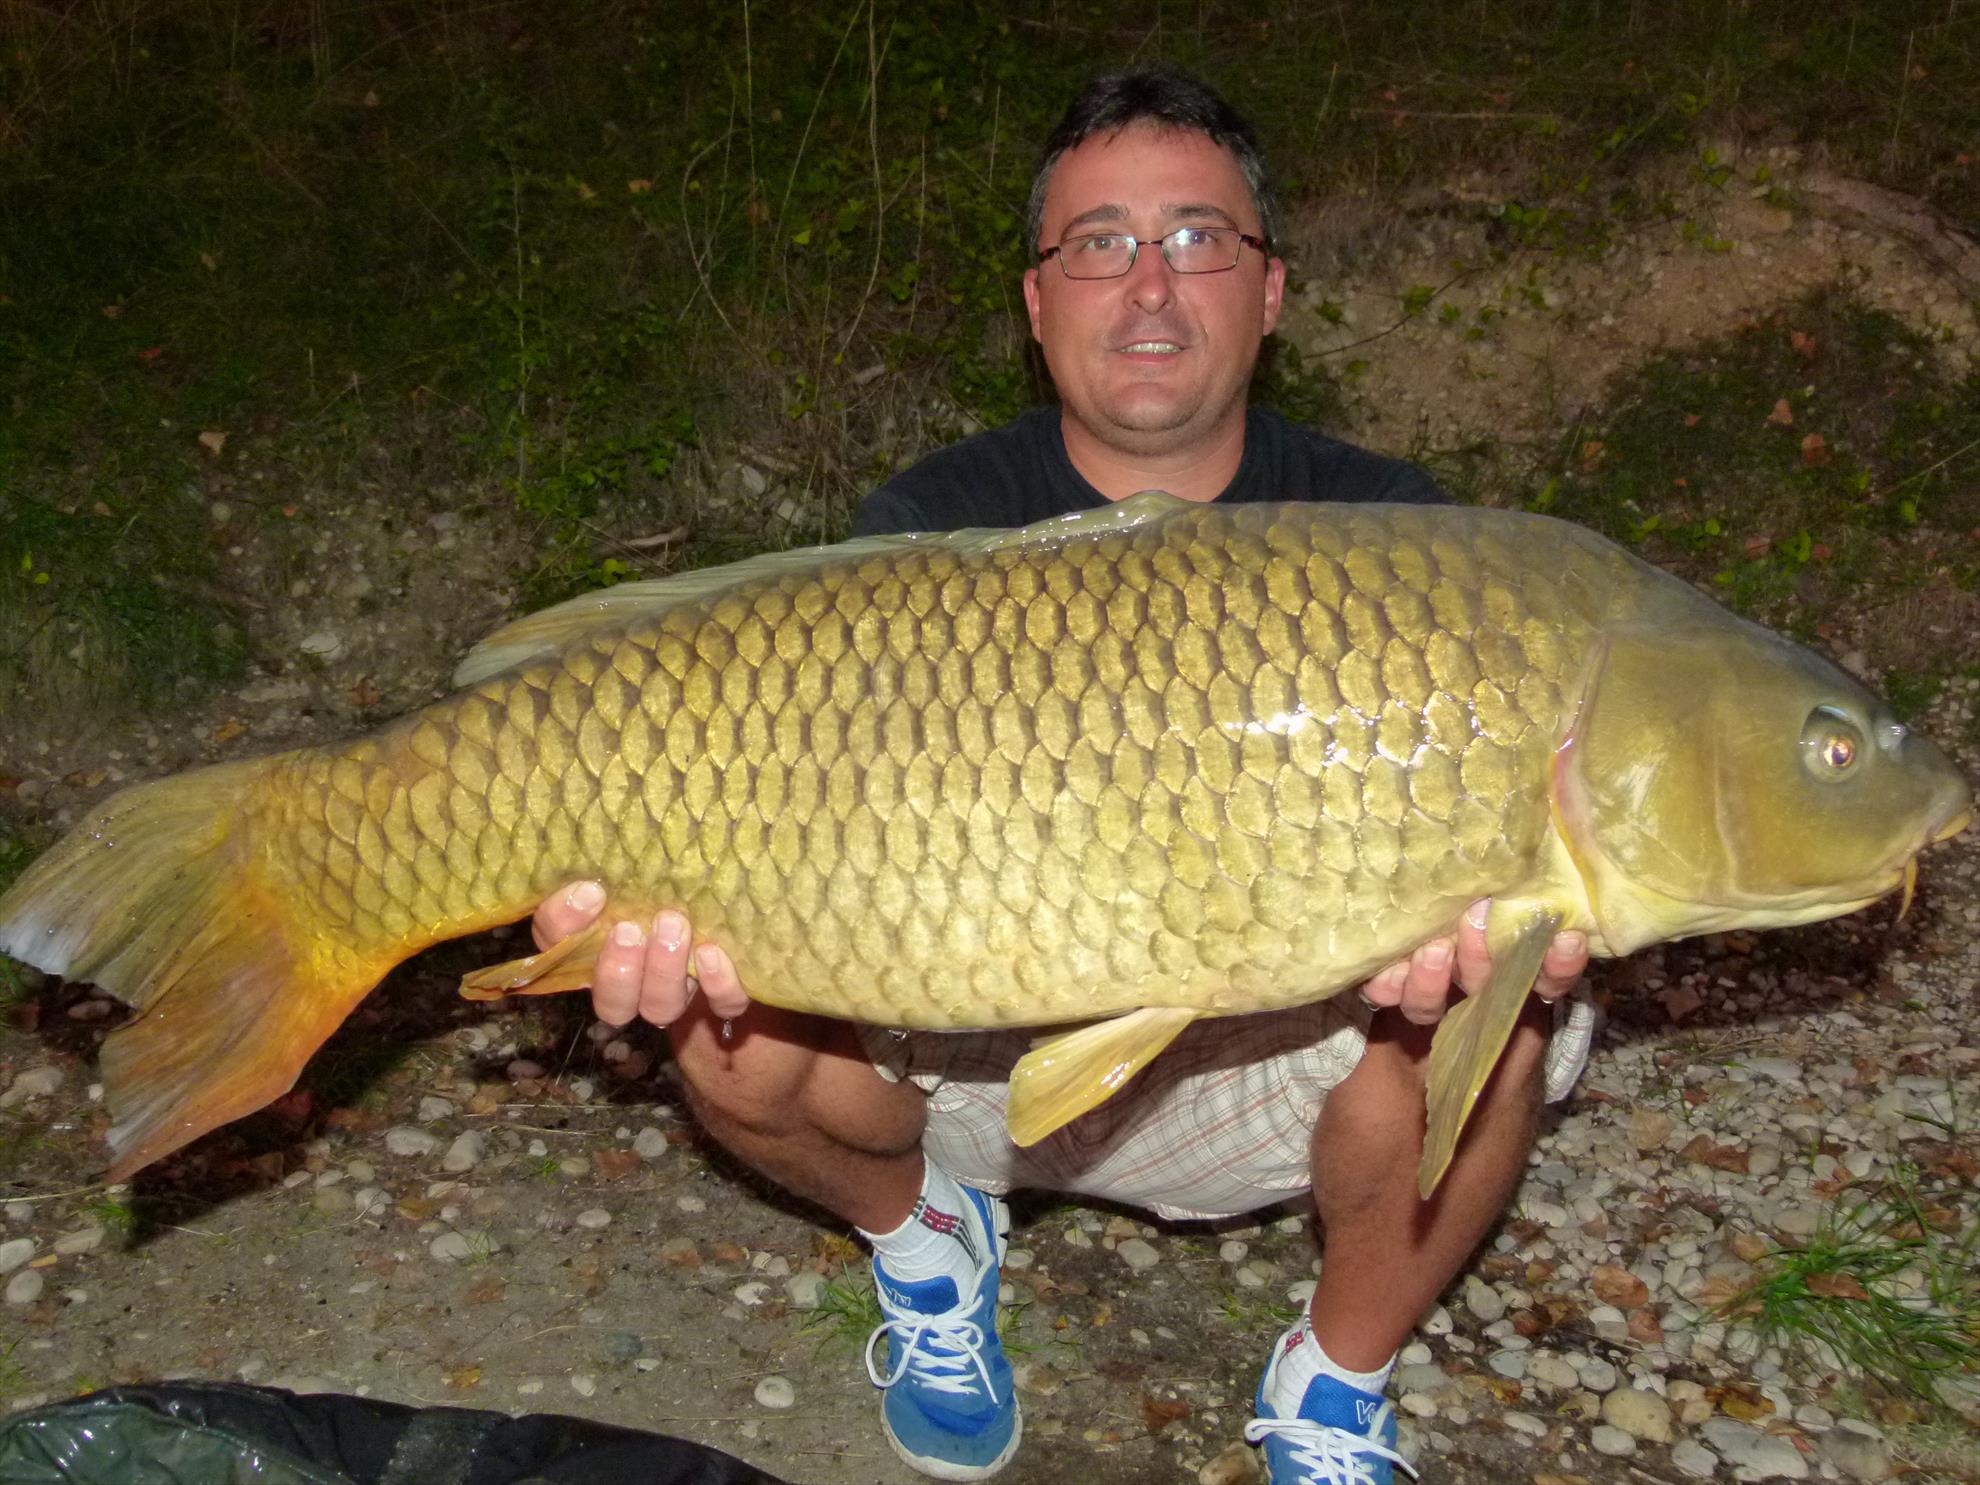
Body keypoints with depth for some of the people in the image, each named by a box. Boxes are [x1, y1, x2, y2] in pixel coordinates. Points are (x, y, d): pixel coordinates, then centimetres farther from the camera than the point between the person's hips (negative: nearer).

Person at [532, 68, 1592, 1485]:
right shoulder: (933, 528, -8)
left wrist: (1484, 912, -42)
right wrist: (700, 916, -42)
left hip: (1267, 1057, 0)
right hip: (978, 1044, 0)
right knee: (742, 1041, -26)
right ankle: (921, 1224, 12)